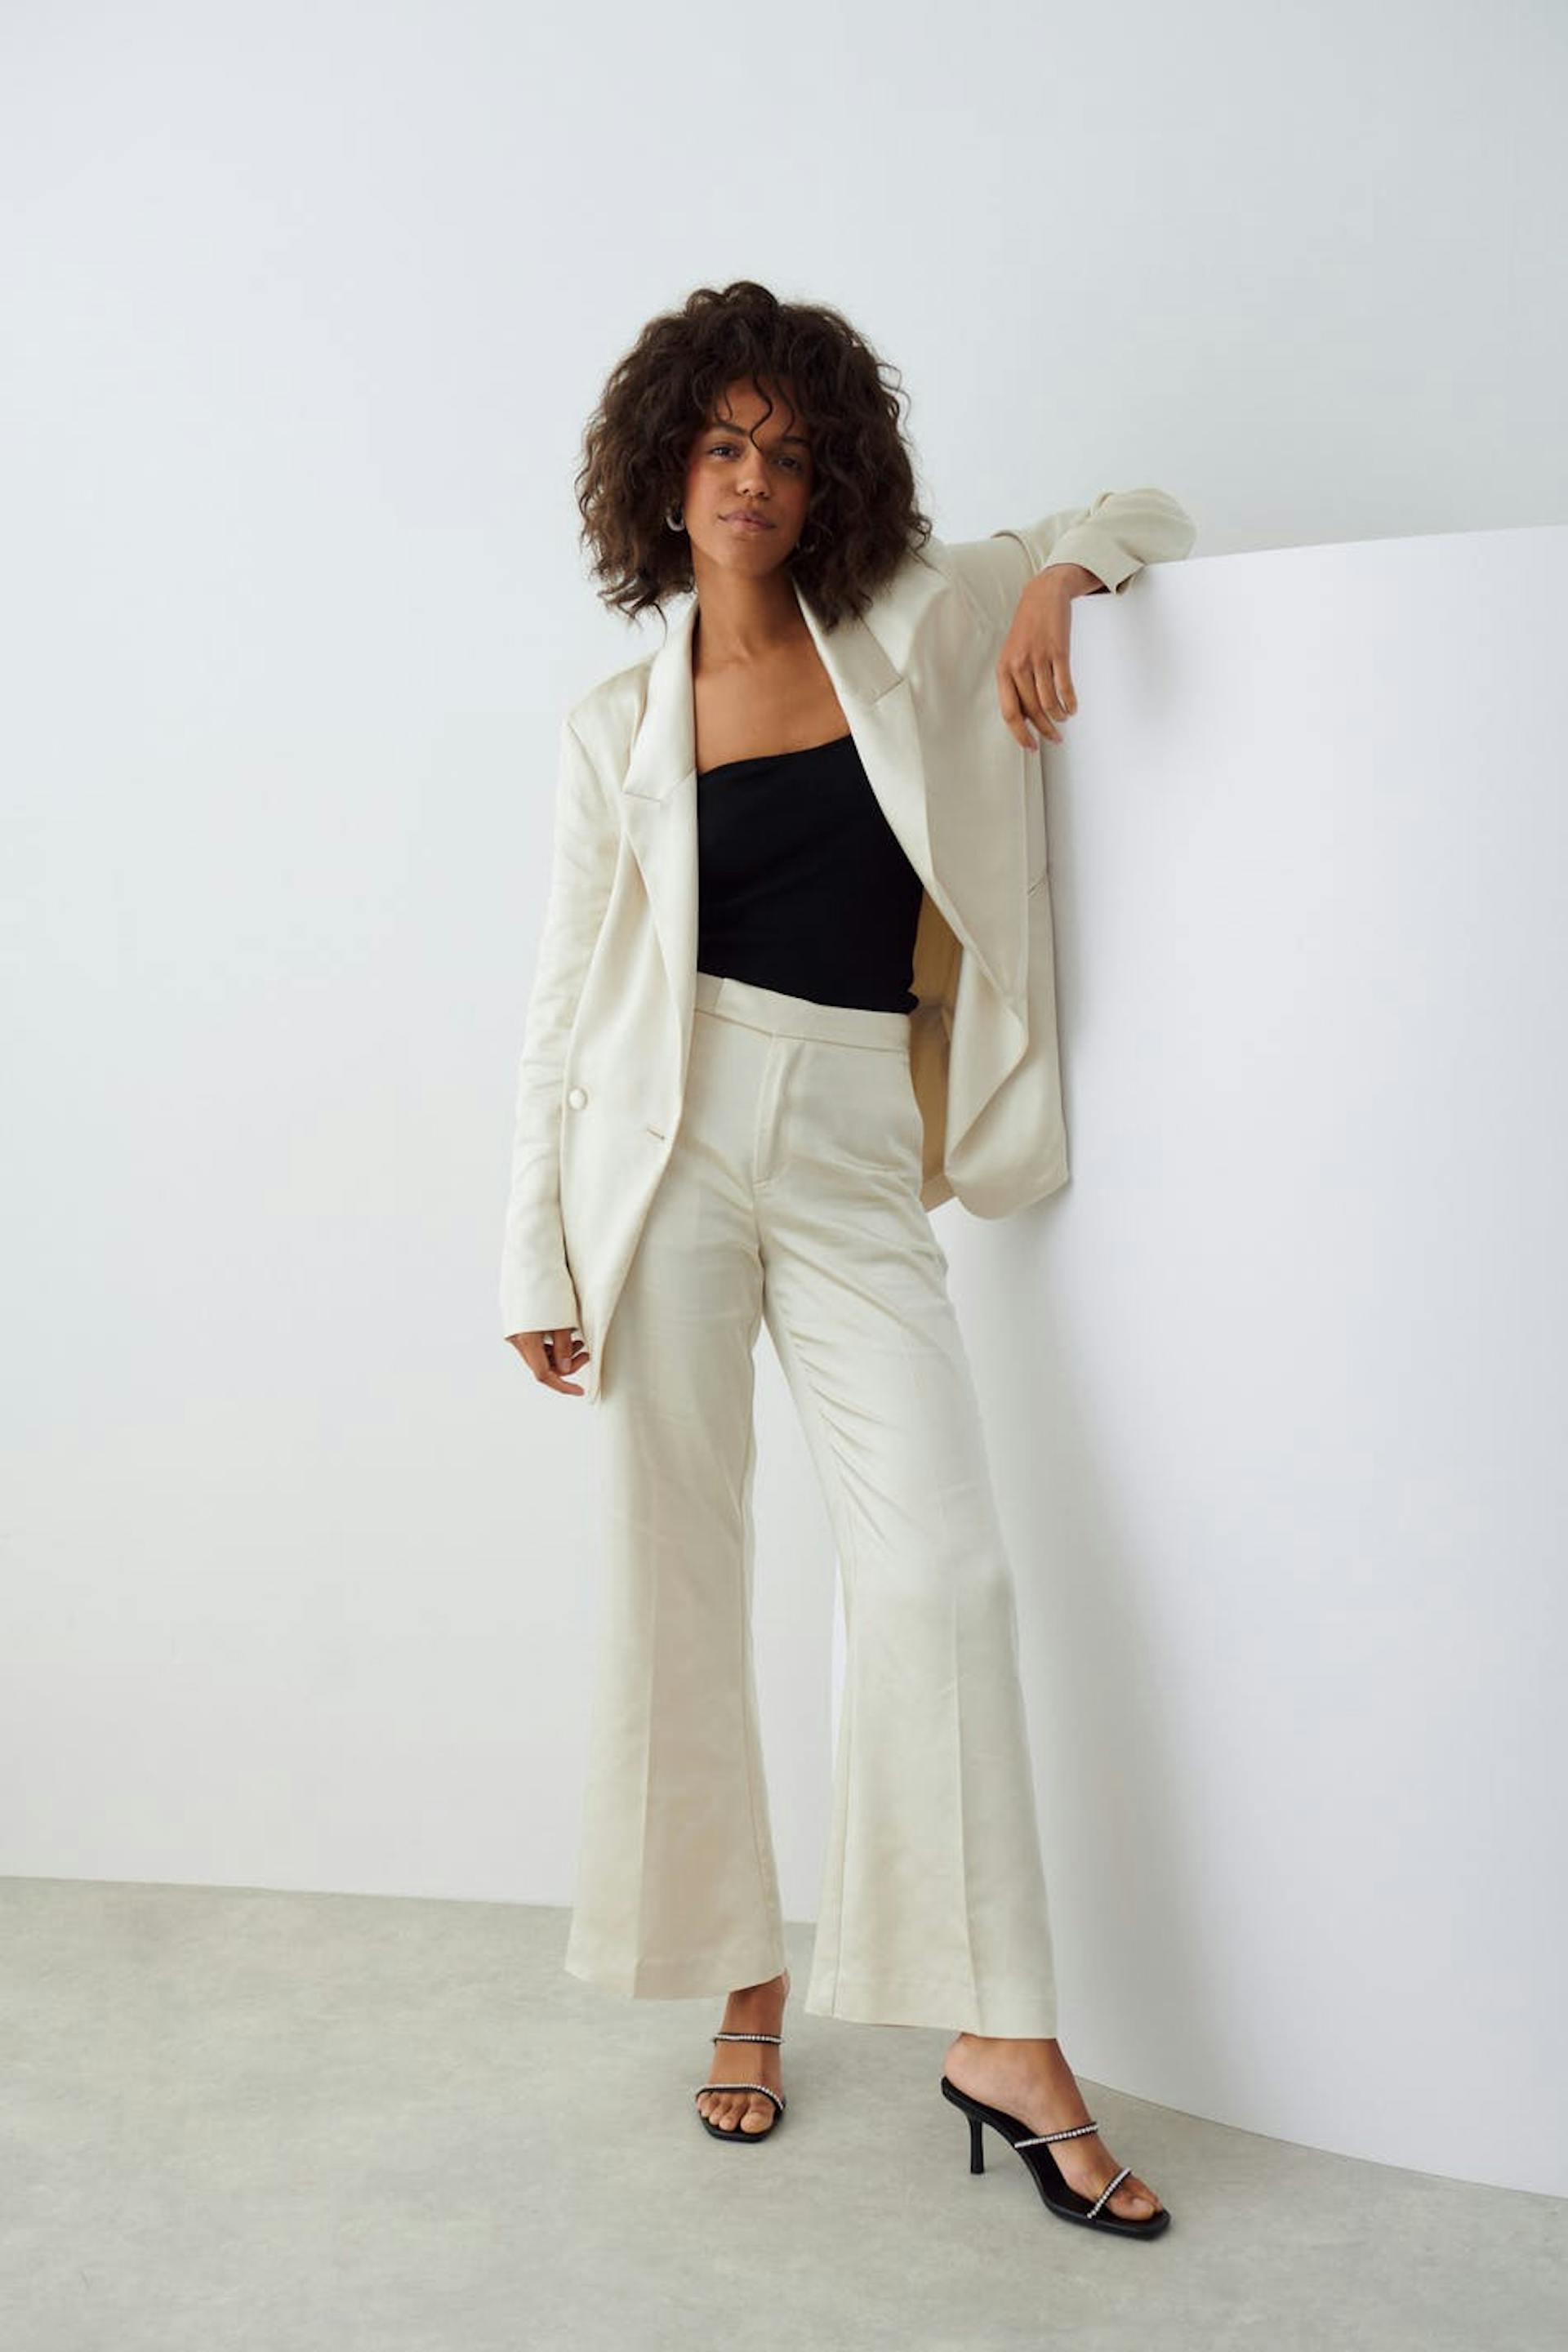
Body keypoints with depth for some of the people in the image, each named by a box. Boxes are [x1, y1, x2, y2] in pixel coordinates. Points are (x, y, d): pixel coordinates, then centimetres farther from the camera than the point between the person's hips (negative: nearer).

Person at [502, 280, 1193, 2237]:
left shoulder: (901, 641, 9)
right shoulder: (620, 716, 7)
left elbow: (1150, 514, 19)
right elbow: (566, 992, 7)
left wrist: (1063, 574, -5)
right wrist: (535, 1247, 2)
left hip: (854, 1158, 0)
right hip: (676, 1140, 0)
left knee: (939, 1562, -8)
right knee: (676, 1569, 2)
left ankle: (1002, 2039, 0)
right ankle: (741, 1979, 19)